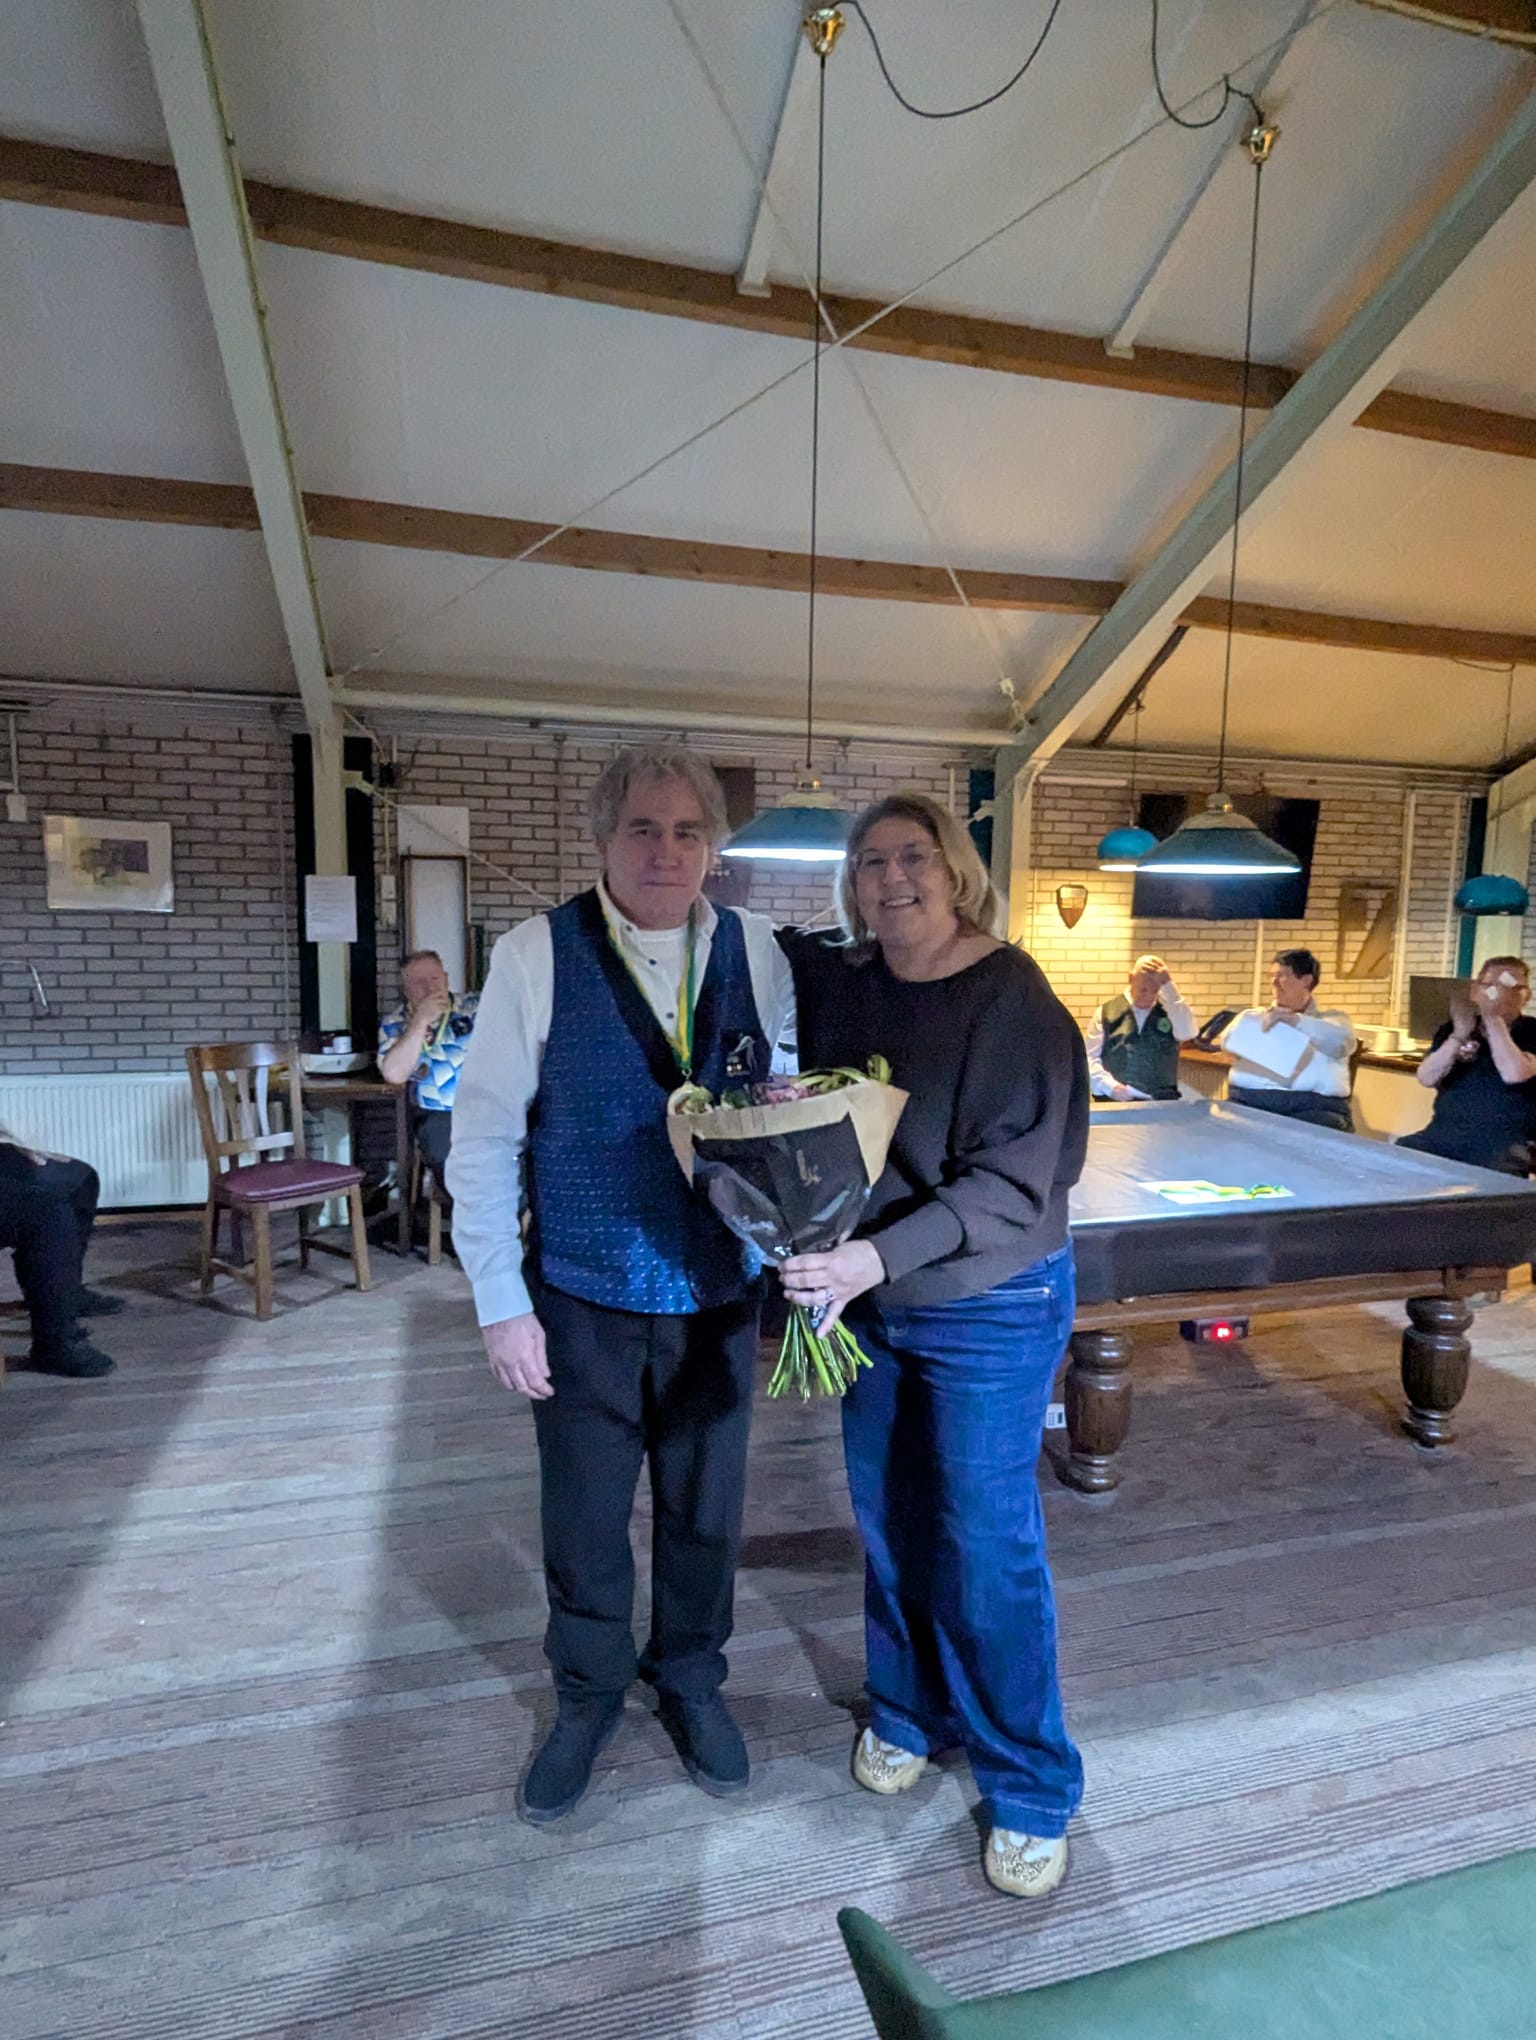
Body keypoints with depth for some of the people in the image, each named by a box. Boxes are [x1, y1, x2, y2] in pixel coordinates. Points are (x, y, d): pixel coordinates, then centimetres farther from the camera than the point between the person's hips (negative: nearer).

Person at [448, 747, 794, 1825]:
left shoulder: (757, 952, -5)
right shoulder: (536, 956, -12)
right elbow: (484, 1137, -8)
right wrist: (502, 1302, -9)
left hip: (720, 1294, 2)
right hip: (583, 1300, -1)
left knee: (707, 1510, 20)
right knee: (583, 1517, 17)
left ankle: (692, 1676, 49)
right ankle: (589, 1693, 47)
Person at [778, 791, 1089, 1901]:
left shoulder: (1019, 1004, -17)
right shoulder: (840, 985, -1)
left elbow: (1011, 1184, -22)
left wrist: (876, 1256, -31)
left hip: (990, 1310, -5)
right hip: (869, 1301, 5)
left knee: (990, 1546, 6)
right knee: (888, 1520, 19)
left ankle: (1032, 1788, 30)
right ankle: (909, 1711, 45)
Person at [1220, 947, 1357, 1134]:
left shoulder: (1333, 1019, 19)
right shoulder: (1254, 1015, 24)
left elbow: (1341, 1043, -5)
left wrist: (1295, 1020, -14)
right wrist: (1263, 1019, -11)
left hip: (1314, 1105, -1)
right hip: (1249, 1100, 1)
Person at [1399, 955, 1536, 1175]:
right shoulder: (1452, 1028, 12)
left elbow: (1514, 1074, -18)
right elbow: (1427, 1078, -2)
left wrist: (1494, 1019, -13)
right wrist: (1459, 1035, -13)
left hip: (1502, 1142, -3)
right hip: (1444, 1134, 3)